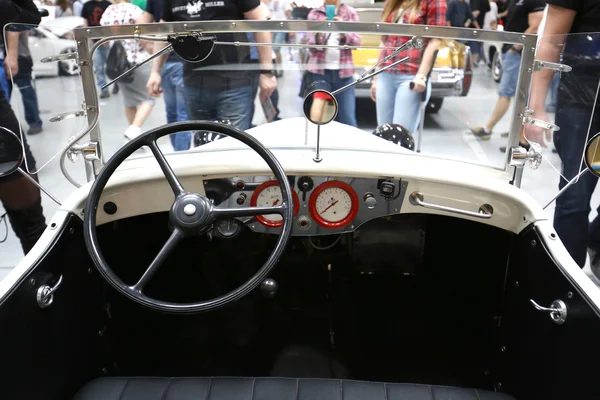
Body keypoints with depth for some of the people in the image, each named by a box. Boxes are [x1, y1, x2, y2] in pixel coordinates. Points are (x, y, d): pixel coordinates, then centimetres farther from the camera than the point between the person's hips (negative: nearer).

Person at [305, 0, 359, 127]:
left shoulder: (351, 12, 7)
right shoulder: (314, 13, 7)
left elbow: (357, 42, 0)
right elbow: (310, 45, 2)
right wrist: (319, 32, -16)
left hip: (343, 71, 0)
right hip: (319, 70, 1)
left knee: (348, 118, -5)